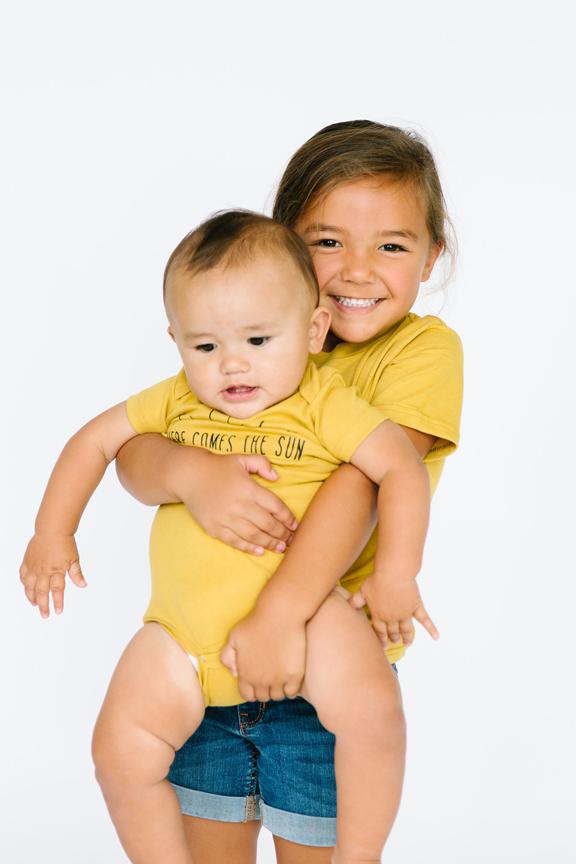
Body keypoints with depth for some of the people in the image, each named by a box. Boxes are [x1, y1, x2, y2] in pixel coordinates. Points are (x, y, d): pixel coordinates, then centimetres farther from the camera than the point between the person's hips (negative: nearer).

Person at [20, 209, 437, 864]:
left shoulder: (323, 402, -5)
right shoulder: (177, 401, 7)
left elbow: (402, 468, -10)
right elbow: (94, 441, 16)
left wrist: (395, 575, -18)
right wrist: (52, 534, 8)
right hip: (184, 628, 4)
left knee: (368, 709, -27)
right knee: (120, 751, -6)